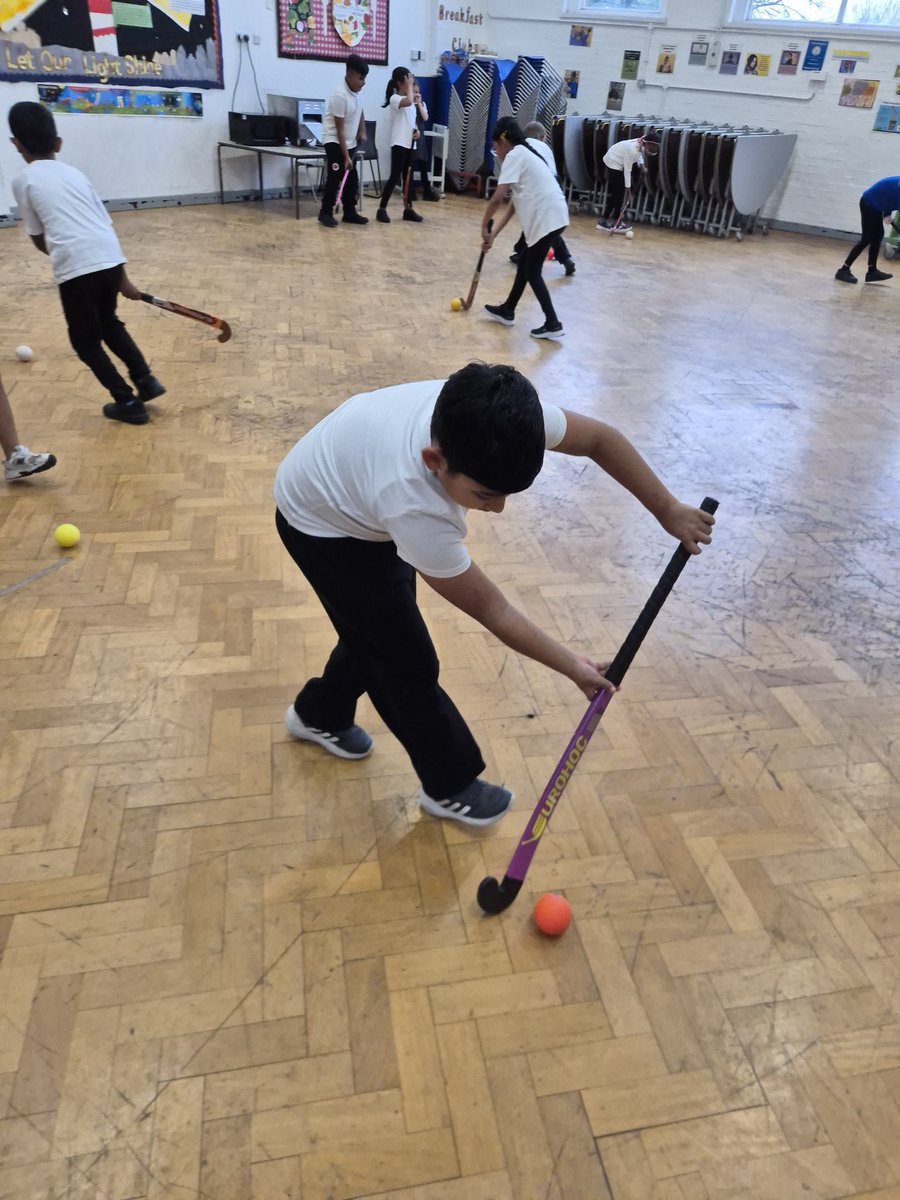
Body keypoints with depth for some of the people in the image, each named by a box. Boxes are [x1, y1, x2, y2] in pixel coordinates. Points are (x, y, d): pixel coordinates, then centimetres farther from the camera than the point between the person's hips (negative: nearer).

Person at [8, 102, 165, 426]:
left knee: (85, 340, 14)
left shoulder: (23, 181, 8)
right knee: (108, 322, 30)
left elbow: (39, 240, 12)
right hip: (111, 259, 5)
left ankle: (127, 402, 13)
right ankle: (145, 379, 24)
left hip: (76, 267, -5)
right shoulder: (74, 173, 21)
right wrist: (122, 278, 22)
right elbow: (106, 225, 18)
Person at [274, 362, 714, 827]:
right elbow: (490, 609, -31)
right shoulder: (413, 508, -45)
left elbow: (599, 438, -12)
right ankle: (450, 786, 21)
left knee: (378, 627, 21)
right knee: (408, 661, -1)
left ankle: (319, 715, 48)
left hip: (357, 487, 7)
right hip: (322, 524, -6)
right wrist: (573, 666, -20)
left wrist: (667, 510, -7)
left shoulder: (501, 420, -31)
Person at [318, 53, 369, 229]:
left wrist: (362, 131, 6)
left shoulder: (356, 91, 0)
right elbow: (339, 130, -23)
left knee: (352, 179, 9)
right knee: (334, 178, -9)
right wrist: (345, 156, -24)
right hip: (335, 143, -8)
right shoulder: (339, 96, -24)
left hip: (350, 142, 8)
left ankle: (350, 212, 17)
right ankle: (326, 213, -2)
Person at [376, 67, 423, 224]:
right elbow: (409, 101, -31)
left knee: (407, 177, 11)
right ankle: (382, 209, -4)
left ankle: (408, 209, 17)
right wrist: (409, 86, -16)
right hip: (399, 143, -8)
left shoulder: (412, 100, 15)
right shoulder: (395, 98, -10)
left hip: (410, 144, 8)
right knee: (395, 177, -9)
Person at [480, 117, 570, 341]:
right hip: (550, 216, 9)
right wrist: (493, 234, 16)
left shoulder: (514, 155, -6)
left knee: (532, 272, 0)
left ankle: (553, 324, 2)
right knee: (524, 264, 19)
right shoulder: (524, 155, 23)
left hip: (547, 218, -9)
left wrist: (484, 226, -3)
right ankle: (507, 311, 33)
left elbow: (497, 198, -16)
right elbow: (512, 204, 20)